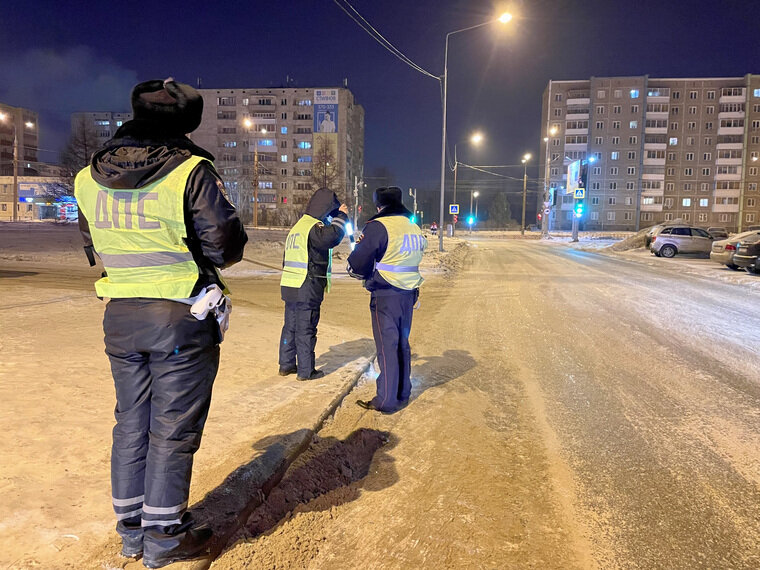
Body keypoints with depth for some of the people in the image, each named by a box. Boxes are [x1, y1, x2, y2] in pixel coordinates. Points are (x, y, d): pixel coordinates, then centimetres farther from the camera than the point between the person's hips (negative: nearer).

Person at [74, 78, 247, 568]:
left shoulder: (89, 178, 5)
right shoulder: (191, 170, -13)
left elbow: (94, 249, 14)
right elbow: (226, 247, -13)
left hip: (120, 316, 6)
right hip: (182, 318, -5)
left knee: (132, 423, 18)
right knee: (173, 430, 7)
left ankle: (131, 530, 32)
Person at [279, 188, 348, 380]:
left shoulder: (298, 225, 19)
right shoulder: (314, 227, -12)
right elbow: (331, 237, -34)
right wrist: (341, 216, -18)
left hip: (289, 287, 9)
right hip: (307, 289, -9)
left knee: (290, 327, 16)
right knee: (306, 330, -1)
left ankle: (286, 365, 25)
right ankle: (305, 371, 7)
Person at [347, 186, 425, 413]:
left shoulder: (379, 226, -13)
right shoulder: (414, 228, 9)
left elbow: (359, 262, -14)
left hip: (385, 295, -7)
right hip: (408, 293, 7)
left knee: (387, 346, -1)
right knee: (402, 344, 17)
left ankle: (386, 400, 5)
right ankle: (403, 394, 27)